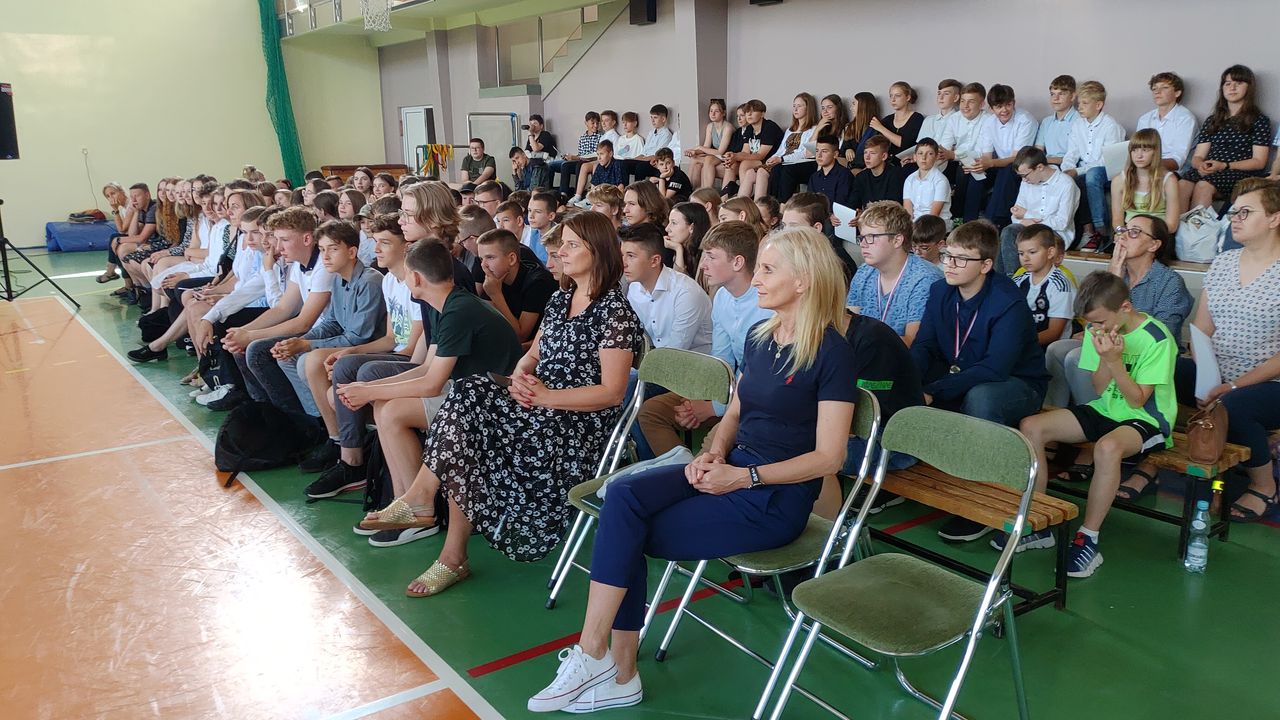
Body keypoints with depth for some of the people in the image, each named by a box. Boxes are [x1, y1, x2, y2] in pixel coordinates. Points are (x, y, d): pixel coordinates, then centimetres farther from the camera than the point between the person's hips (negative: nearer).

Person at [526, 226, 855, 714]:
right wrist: (715, 454, -1)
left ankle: (596, 656, -4)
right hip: (733, 471, 7)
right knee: (624, 495, -19)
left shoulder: (831, 352, -12)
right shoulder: (759, 336, 11)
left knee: (623, 532, -18)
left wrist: (743, 476, -18)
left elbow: (829, 457, -14)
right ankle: (616, 672, -16)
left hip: (777, 498, -7)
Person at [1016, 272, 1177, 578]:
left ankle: (1088, 540, -27)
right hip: (1105, 410, 7)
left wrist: (1115, 361, -28)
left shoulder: (1156, 338, -17)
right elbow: (1099, 387, 0)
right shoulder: (1098, 329, 0)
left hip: (1148, 419, -7)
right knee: (1030, 427, -11)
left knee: (1108, 447, -41)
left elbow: (1137, 400, -17)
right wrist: (1105, 358, -18)